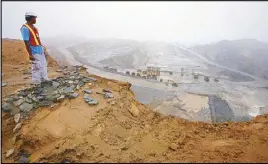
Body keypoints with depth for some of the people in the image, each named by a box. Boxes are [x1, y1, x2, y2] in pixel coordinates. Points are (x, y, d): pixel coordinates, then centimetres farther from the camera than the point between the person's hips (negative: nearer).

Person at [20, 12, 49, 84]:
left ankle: (45, 80, 30)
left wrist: (43, 48, 20)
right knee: (36, 68, -4)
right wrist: (30, 54, -20)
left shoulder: (33, 27, 10)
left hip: (40, 50, 9)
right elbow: (26, 42, -18)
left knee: (43, 66, 17)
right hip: (34, 52, -9)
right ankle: (37, 83, 7)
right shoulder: (25, 28, -16)